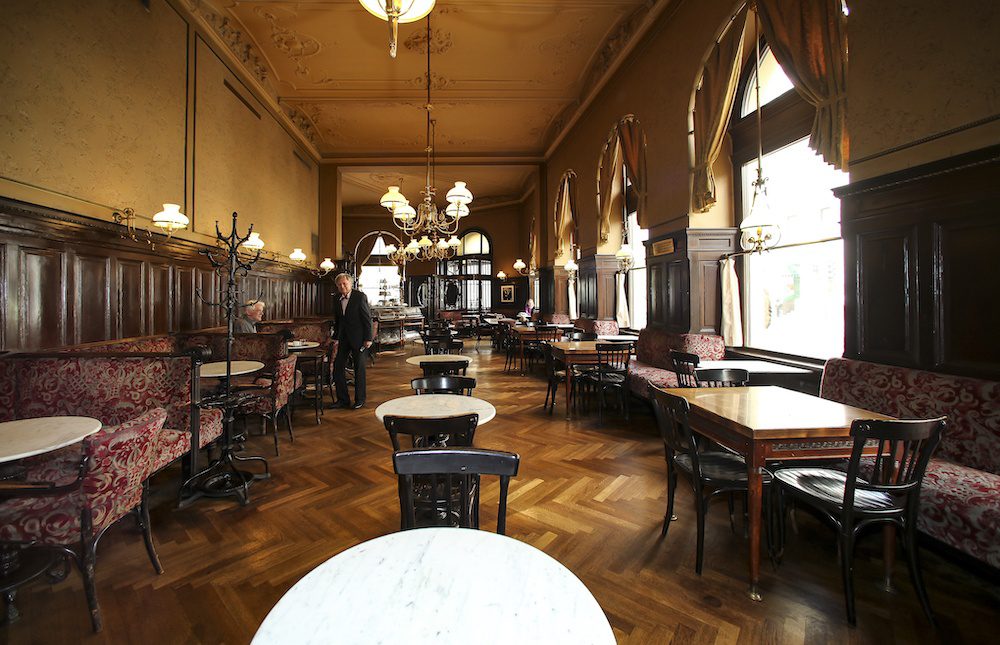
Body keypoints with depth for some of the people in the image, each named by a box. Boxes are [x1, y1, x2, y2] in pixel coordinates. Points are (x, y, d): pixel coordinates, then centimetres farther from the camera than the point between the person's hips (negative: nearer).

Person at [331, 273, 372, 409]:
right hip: (343, 339, 6)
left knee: (359, 370, 4)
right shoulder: (337, 300, 8)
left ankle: (359, 399, 17)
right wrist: (336, 337, 11)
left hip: (358, 338, -6)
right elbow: (337, 320, 17)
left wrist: (368, 338, -14)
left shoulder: (360, 297, -10)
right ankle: (343, 399, 18)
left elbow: (367, 318, -11)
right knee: (338, 368, 5)